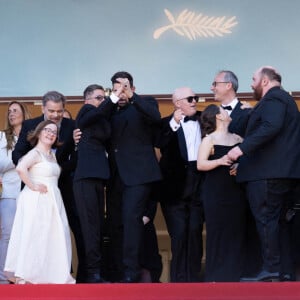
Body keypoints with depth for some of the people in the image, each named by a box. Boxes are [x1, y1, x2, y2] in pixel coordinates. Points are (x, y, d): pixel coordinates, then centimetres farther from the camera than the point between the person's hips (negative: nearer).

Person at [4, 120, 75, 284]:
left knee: (53, 237, 6)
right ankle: (23, 276, -5)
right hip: (37, 201, -9)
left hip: (52, 201, 9)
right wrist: (33, 186, -20)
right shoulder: (35, 153, -8)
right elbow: (21, 168, -25)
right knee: (34, 236, -9)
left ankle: (46, 274, 13)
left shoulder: (52, 155, 19)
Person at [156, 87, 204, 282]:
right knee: (179, 231, -3)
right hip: (176, 184, -2)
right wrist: (174, 124, -26)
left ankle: (193, 275, 8)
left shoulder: (203, 119, 12)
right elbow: (160, 144, -15)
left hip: (199, 181, 3)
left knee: (195, 230, 2)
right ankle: (179, 277, 4)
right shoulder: (167, 123, 1)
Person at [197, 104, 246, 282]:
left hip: (236, 190, 5)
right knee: (217, 232, -4)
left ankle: (234, 273, 11)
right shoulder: (209, 139, -2)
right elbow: (200, 164, -12)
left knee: (237, 231, 2)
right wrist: (219, 161, -27)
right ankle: (217, 275, 4)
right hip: (216, 192, -5)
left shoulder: (237, 138, 13)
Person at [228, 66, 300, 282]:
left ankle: (272, 271, -11)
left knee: (266, 219, -10)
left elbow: (271, 127, -24)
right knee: (274, 219, 11)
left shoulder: (273, 98, -9)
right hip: (283, 171, 10)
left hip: (267, 173, -10)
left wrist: (242, 148, -26)